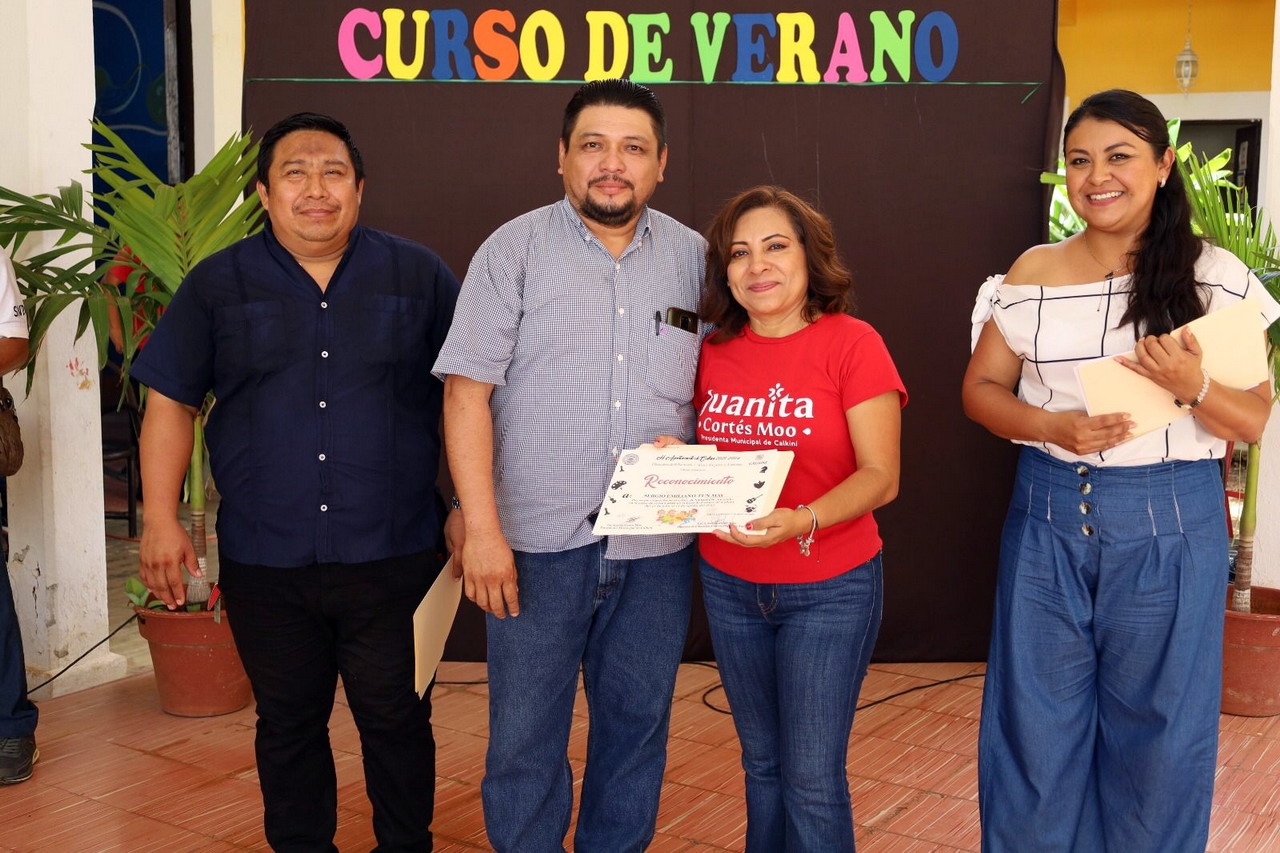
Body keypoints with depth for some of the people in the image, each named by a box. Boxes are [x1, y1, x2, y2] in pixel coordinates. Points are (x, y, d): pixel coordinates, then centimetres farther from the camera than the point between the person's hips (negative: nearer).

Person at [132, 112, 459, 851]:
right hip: (265, 560, 1)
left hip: (393, 555, -1)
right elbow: (171, 404, 6)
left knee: (396, 719, 8)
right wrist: (161, 519, -1)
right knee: (288, 723, 14)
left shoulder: (420, 276, 2)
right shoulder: (217, 284, 4)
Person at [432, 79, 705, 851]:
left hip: (658, 546, 3)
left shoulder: (694, 258, 7)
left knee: (638, 724, 14)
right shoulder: (515, 250, -2)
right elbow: (468, 390, -7)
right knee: (526, 730, 6)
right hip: (538, 540, -2)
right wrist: (482, 526, -13)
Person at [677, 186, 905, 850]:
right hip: (729, 586, 4)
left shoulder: (851, 343, -11)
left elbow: (880, 476, -14)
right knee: (762, 764, 17)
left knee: (812, 778, 1)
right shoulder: (715, 353, 3)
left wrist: (802, 521, -30)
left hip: (830, 589, -4)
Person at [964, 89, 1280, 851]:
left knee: (1157, 731, 11)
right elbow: (982, 389, 5)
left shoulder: (1213, 277, -3)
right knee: (1035, 723, 11)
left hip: (1169, 527, -1)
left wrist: (1193, 388, -22)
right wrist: (1054, 427, -14)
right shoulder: (1032, 273, 2)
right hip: (1048, 518, 2)